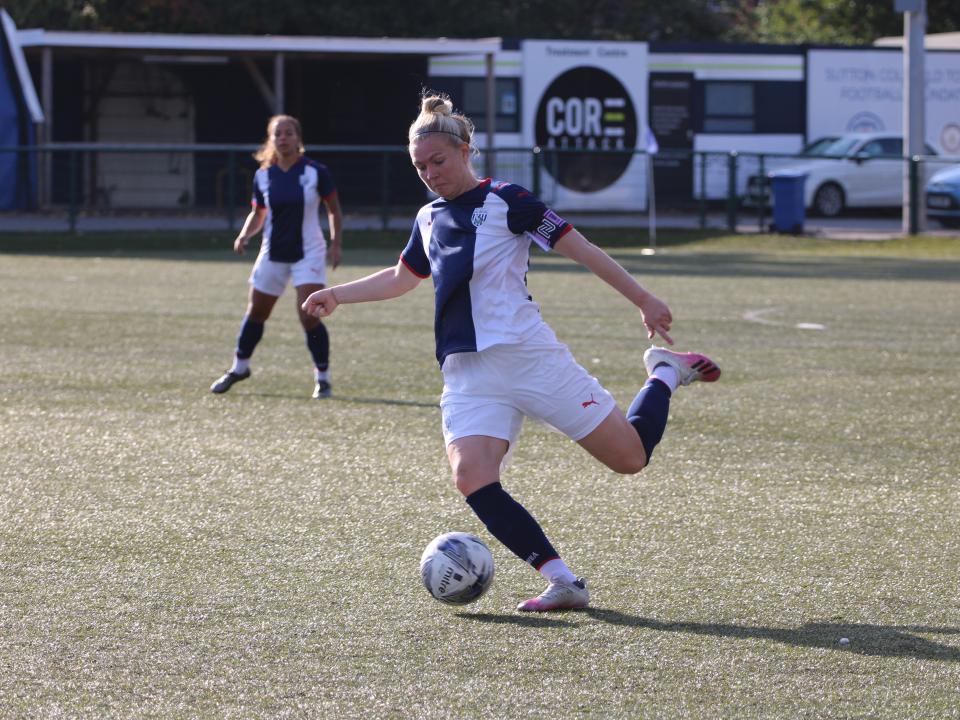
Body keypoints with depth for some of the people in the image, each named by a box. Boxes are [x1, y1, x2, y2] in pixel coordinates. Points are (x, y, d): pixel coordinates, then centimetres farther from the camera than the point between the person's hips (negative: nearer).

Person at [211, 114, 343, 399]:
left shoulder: (316, 172, -9)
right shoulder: (263, 176, 0)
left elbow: (334, 208, 3)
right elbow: (258, 213, 12)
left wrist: (337, 244, -4)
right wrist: (245, 235, -7)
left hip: (308, 254, -4)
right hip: (273, 254, 4)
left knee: (309, 316, -15)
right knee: (255, 313, 13)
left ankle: (323, 377, -1)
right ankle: (239, 367, 34)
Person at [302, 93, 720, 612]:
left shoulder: (505, 200, -4)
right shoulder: (430, 219, 16)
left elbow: (581, 250, -5)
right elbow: (401, 277, 36)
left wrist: (644, 301, -8)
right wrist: (337, 294, 31)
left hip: (527, 354, -5)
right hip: (466, 372, 5)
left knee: (630, 457, -4)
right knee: (472, 479, -22)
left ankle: (666, 374, 27)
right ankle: (562, 582, -18)